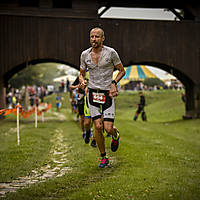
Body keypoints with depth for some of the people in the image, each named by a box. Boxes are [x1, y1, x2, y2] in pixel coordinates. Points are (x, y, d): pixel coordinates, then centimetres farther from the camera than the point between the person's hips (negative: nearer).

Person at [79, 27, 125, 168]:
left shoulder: (111, 52, -5)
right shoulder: (85, 54, 3)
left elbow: (122, 70, 5)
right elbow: (82, 74, 15)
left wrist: (114, 82, -12)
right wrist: (82, 81, -7)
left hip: (108, 93, -2)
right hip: (92, 93, 2)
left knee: (108, 128, -9)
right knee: (98, 127, -6)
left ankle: (116, 135, 29)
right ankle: (103, 157, 11)